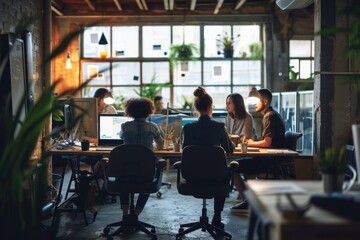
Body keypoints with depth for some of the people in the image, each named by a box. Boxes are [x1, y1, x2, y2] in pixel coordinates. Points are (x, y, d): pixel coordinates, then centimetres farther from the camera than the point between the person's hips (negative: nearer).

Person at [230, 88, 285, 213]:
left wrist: (251, 143, -6)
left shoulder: (270, 117, -14)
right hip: (268, 158, 11)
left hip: (268, 161, -11)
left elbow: (267, 143, -23)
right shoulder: (271, 115, 18)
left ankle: (248, 203, -6)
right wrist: (250, 141, 5)